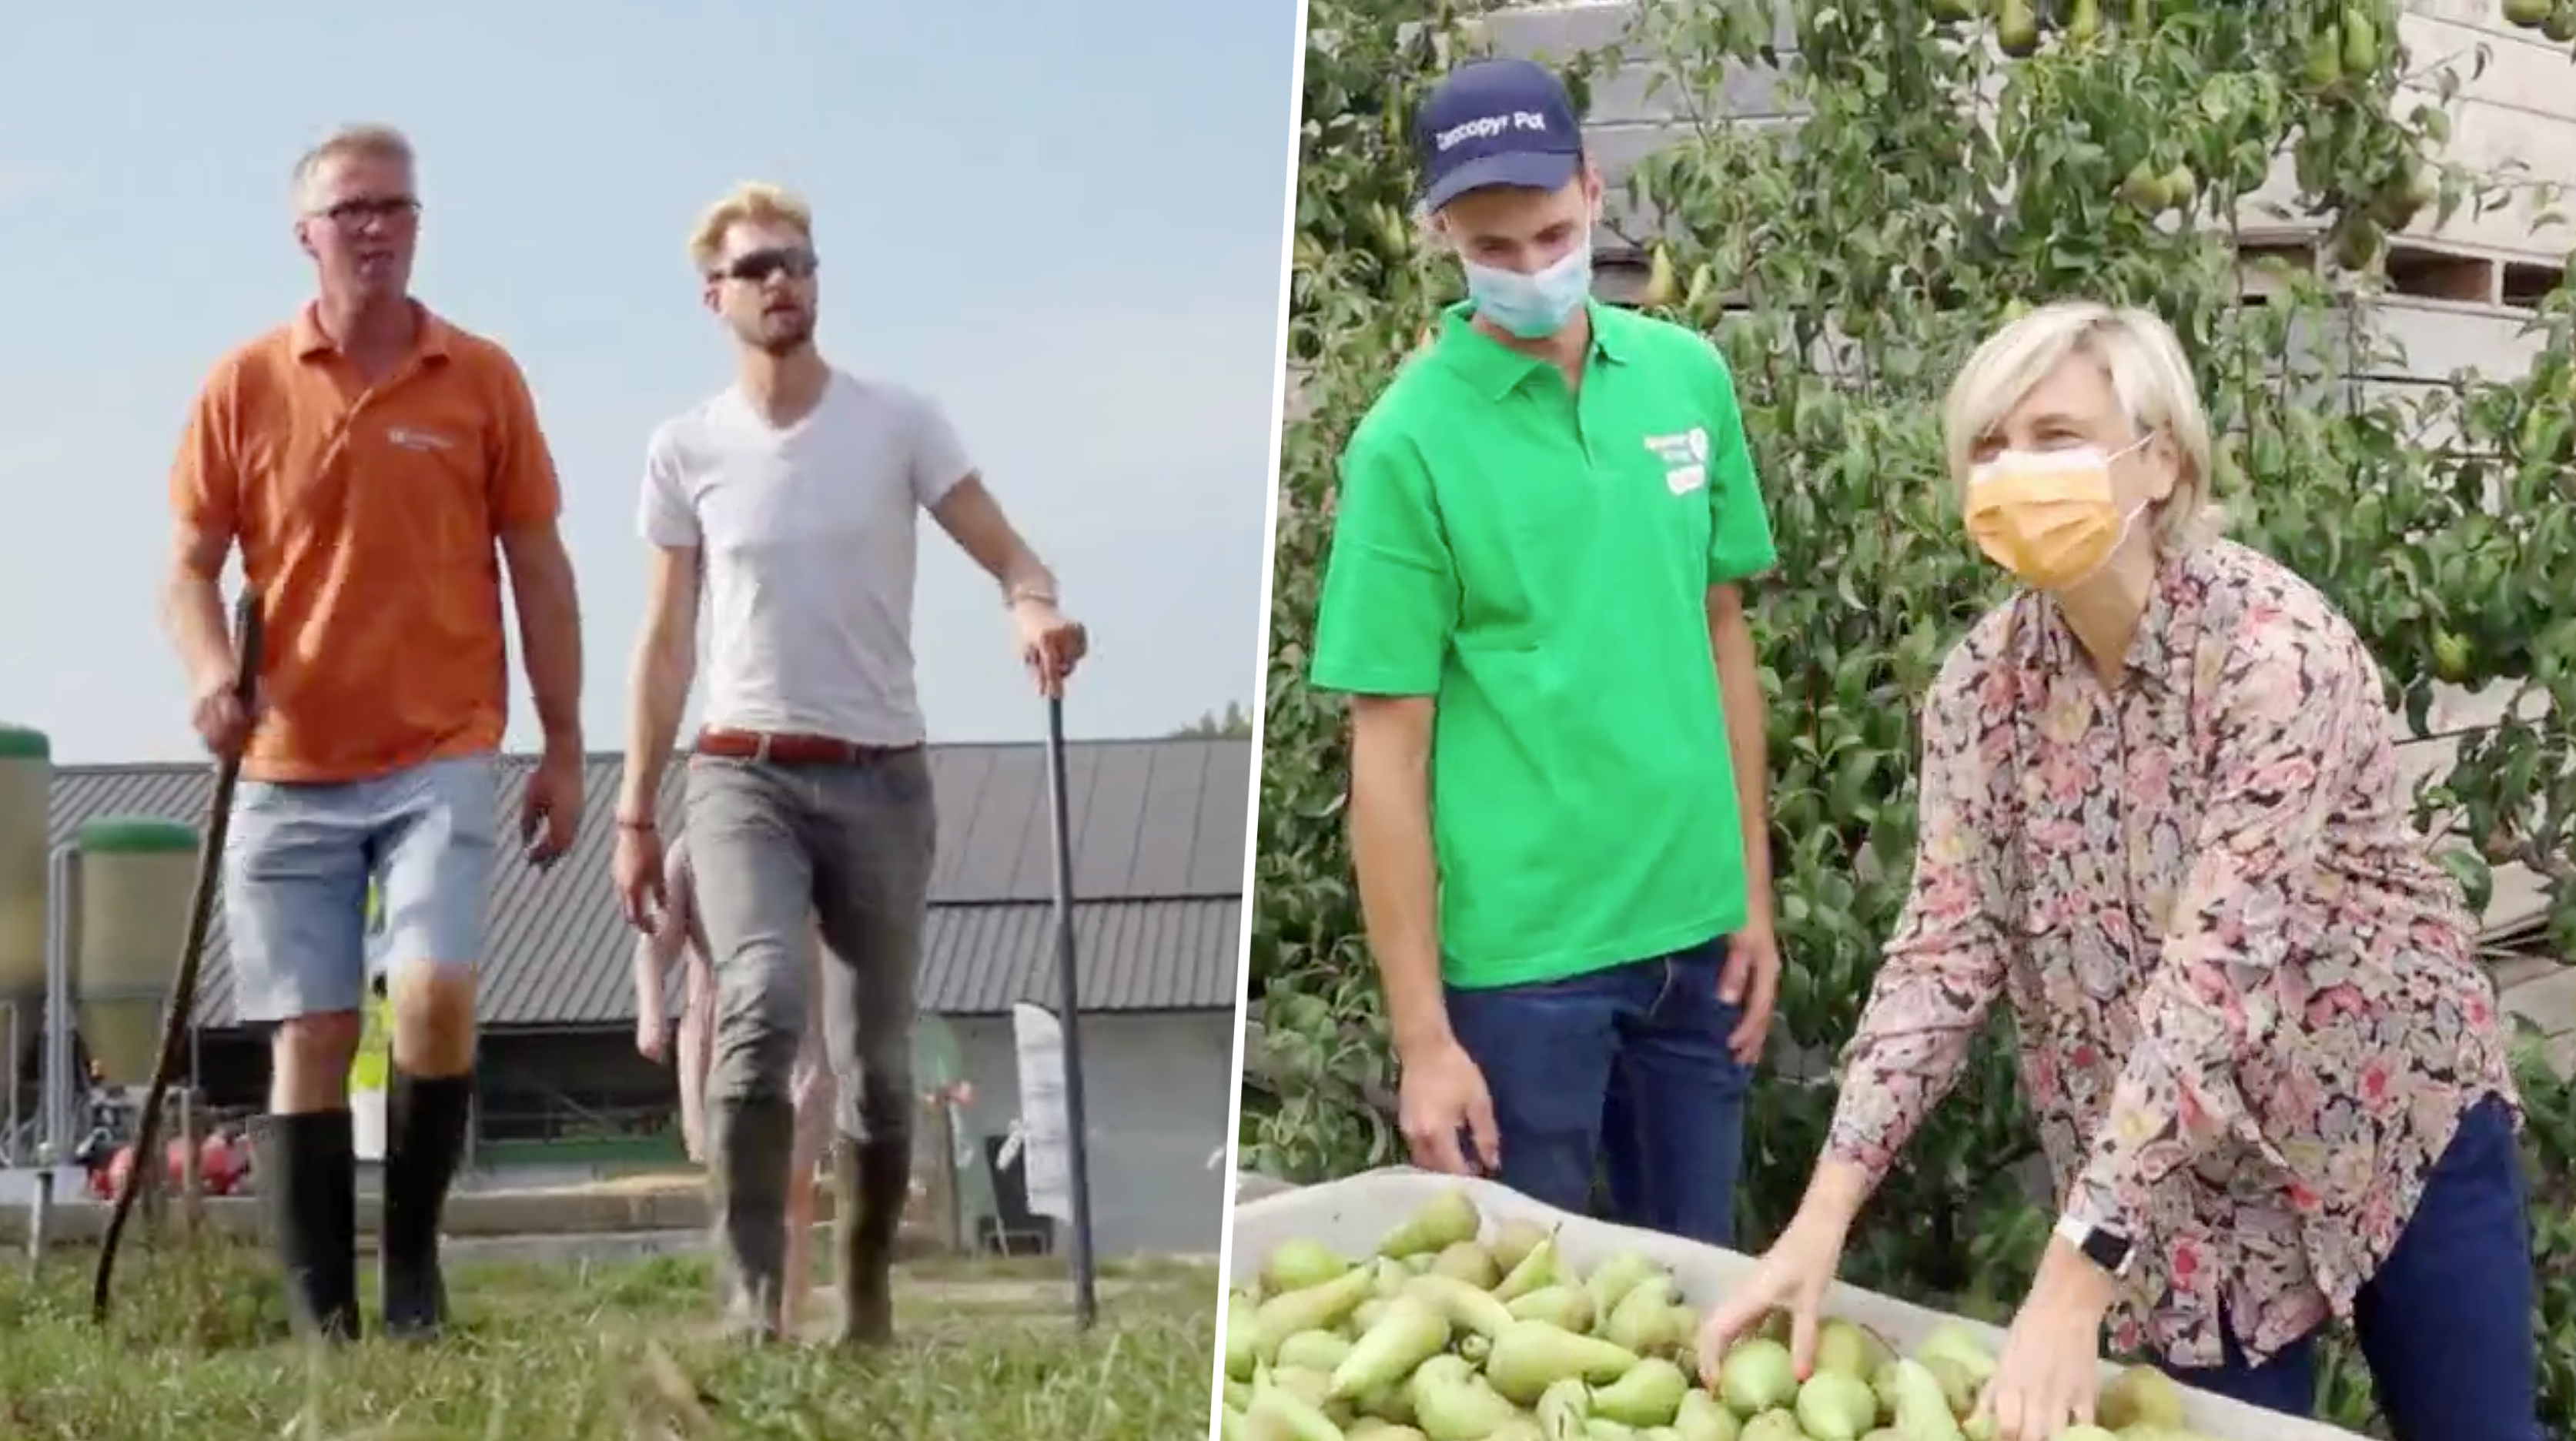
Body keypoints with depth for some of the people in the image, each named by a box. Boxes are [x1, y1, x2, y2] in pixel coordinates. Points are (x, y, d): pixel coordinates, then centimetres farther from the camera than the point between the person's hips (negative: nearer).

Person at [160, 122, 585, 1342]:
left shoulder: (482, 379, 3)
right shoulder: (245, 385, 3)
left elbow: (537, 567, 6)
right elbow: (191, 565, 5)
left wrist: (563, 748, 4)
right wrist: (211, 672, -16)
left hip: (442, 755, -1)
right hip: (290, 764, 1)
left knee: (436, 992, -18)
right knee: (309, 1034, 2)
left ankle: (414, 1253, 3)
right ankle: (320, 1316, 8)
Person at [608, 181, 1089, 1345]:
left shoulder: (899, 423, 1)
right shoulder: (687, 449, 4)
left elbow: (1006, 554, -3)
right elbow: (667, 640, 8)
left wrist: (1032, 605, -28)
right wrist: (636, 811, 5)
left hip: (881, 776, 1)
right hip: (743, 773, -1)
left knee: (877, 1062, 6)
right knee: (761, 1003, -25)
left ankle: (865, 1307, 21)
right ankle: (752, 1292, -21)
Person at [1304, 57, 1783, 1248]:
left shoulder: (1688, 376, 1)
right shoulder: (1409, 442, -11)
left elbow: (1723, 636, 11)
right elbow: (1388, 749, -10)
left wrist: (1754, 893, 8)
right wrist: (1421, 1033, -12)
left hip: (1696, 926, 4)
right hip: (1523, 951, -4)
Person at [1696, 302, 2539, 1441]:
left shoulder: (2274, 647, -25)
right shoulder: (1984, 682, -9)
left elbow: (2219, 965, -32)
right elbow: (1945, 948, -9)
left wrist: (2074, 1278, -37)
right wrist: (1823, 1216, -21)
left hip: (2390, 1120, -3)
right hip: (2182, 1171, 4)